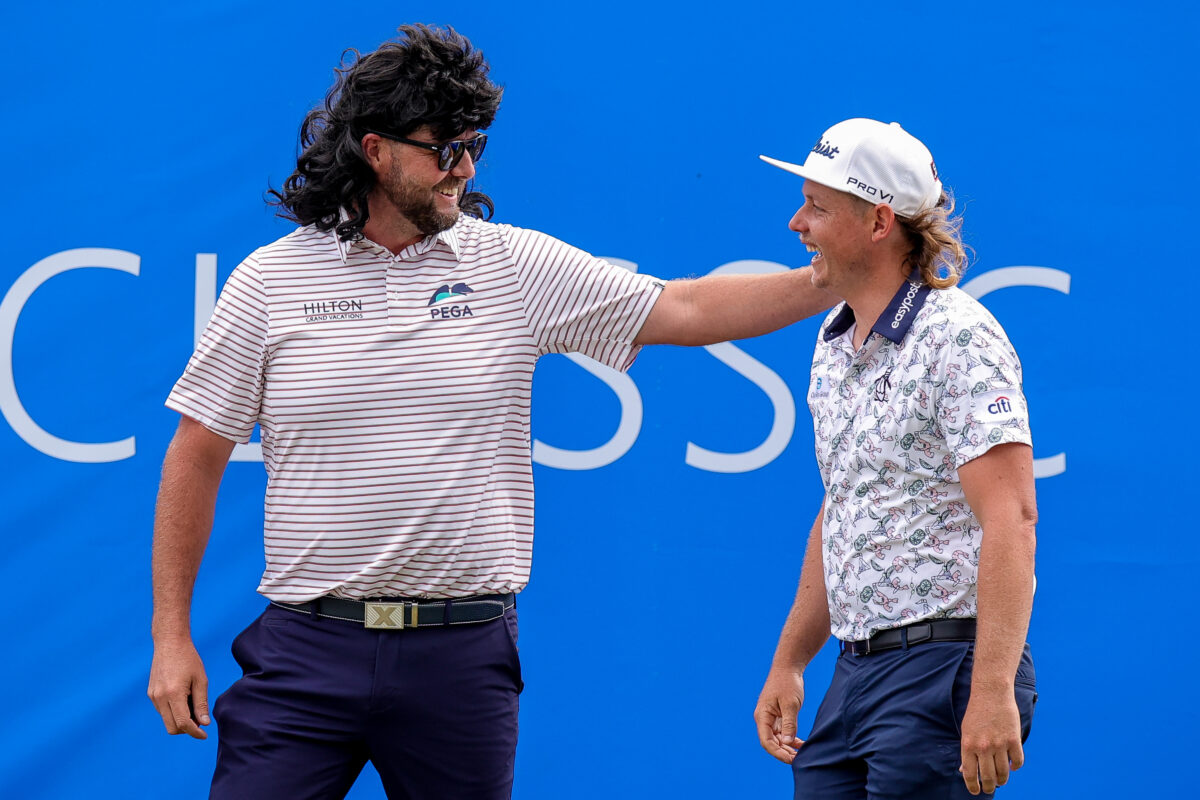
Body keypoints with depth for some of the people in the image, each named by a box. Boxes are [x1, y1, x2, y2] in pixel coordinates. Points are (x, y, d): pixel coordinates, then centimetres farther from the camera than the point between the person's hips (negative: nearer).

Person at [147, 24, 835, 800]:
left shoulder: (516, 265, 4)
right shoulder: (270, 279, 1)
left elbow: (686, 310, 5)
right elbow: (197, 458, 4)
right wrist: (171, 635, 1)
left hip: (461, 651, 1)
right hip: (308, 645, -1)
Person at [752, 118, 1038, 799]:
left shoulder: (958, 340, -13)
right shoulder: (835, 343, 15)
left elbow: (1010, 517, -20)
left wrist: (993, 691, -27)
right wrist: (789, 663, 21)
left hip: (946, 664, -8)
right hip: (854, 677, 8)